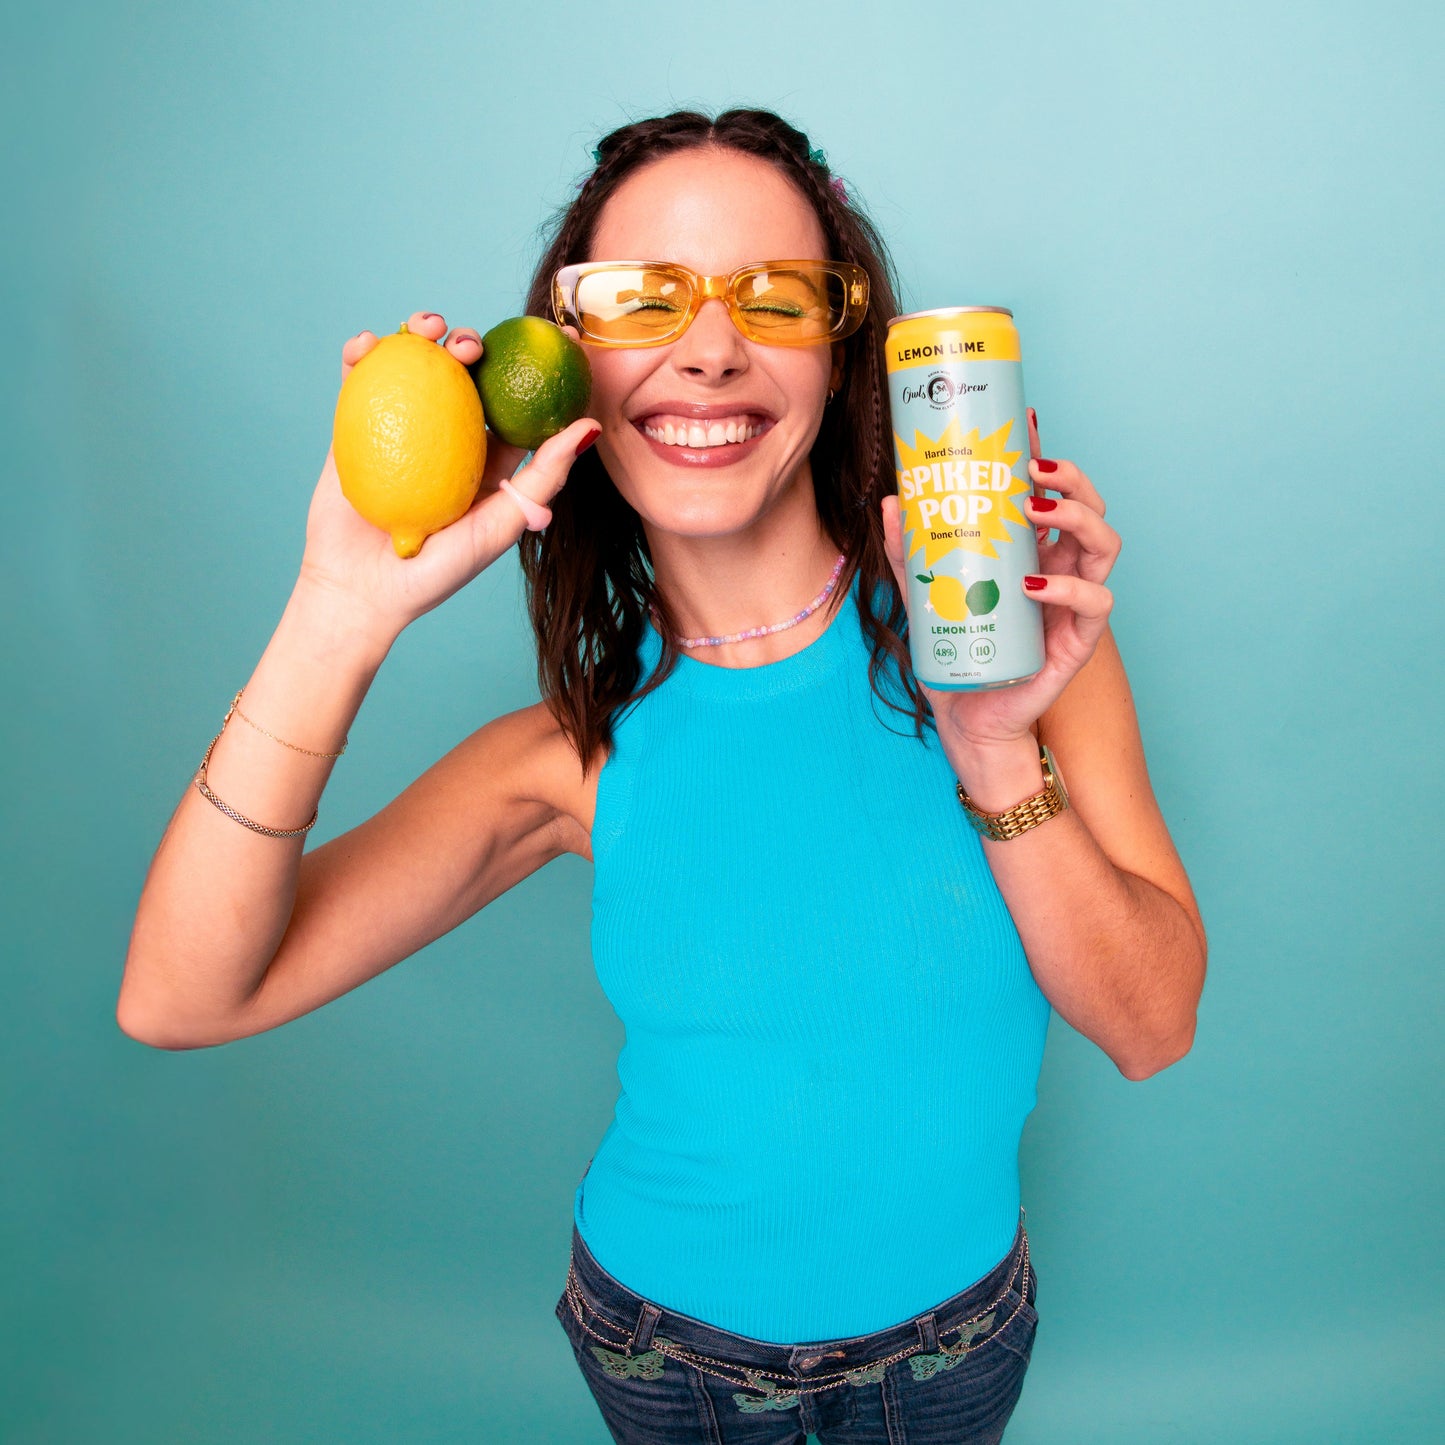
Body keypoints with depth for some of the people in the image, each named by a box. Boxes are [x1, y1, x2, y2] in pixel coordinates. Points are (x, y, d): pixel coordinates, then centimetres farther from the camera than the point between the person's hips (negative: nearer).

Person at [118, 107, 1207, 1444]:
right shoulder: (584, 744, -17)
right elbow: (181, 1001, -23)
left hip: (953, 1323, 1)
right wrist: (346, 610, -31)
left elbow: (1151, 1028, -16)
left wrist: (999, 754, -32)